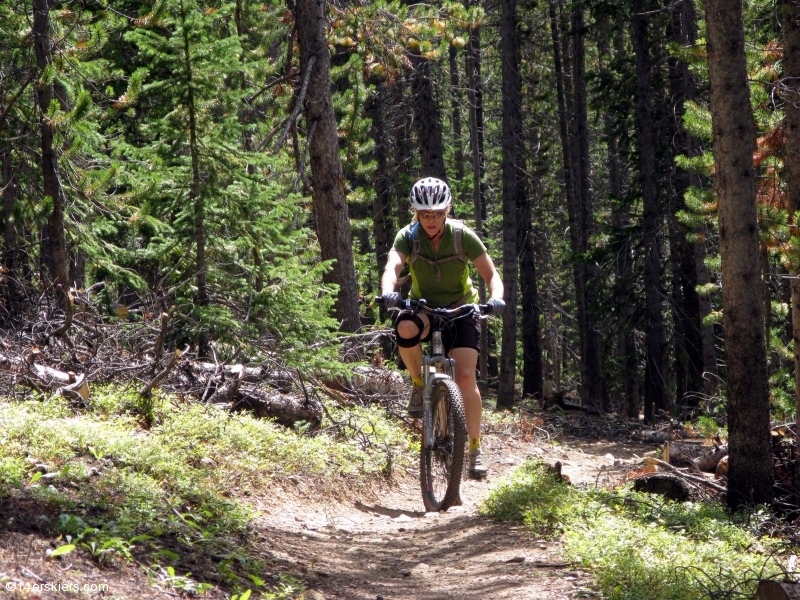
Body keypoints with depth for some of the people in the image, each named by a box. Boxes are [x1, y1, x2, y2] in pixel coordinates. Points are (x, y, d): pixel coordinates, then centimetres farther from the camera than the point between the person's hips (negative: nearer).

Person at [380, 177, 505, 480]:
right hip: (423, 308, 0)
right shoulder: (408, 237, -15)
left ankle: (475, 448, -6)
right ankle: (419, 384, -11)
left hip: (461, 310, 0)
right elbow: (392, 267, -32)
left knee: (466, 377, -17)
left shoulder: (463, 236, -16)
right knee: (406, 329, -37)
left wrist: (496, 297, -38)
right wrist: (388, 293, -54)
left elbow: (491, 275, -16)